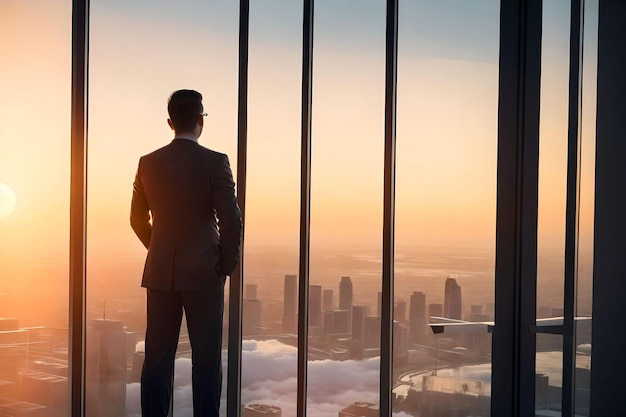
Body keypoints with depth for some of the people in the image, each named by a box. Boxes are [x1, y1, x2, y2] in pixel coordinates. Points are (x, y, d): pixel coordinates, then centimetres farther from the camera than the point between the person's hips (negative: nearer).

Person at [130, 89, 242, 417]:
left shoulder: (148, 163, 3)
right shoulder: (215, 162, -10)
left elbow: (138, 220, 10)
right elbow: (231, 221, -12)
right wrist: (228, 265, 1)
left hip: (160, 273, 4)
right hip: (204, 273, -4)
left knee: (158, 356, 9)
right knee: (206, 358, 3)